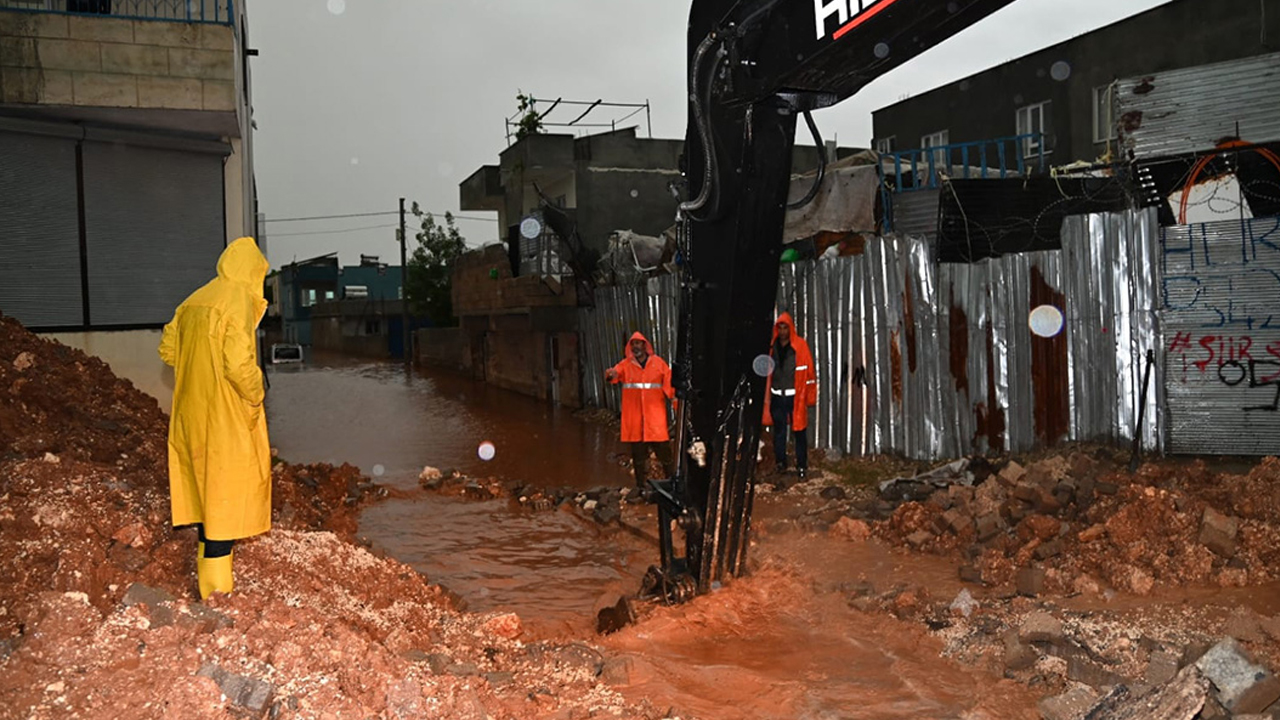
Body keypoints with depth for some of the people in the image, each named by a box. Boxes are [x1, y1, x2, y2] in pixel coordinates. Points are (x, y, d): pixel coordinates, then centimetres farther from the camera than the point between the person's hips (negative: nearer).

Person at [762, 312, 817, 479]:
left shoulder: (800, 346, -4)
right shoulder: (772, 347, 5)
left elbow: (808, 371, -3)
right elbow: (768, 372, 10)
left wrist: (809, 397, -5)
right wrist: (767, 397, 7)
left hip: (795, 396, -3)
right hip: (777, 396, 3)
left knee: (799, 431, 0)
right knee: (779, 431, 8)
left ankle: (802, 465, 8)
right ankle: (781, 463, 18)